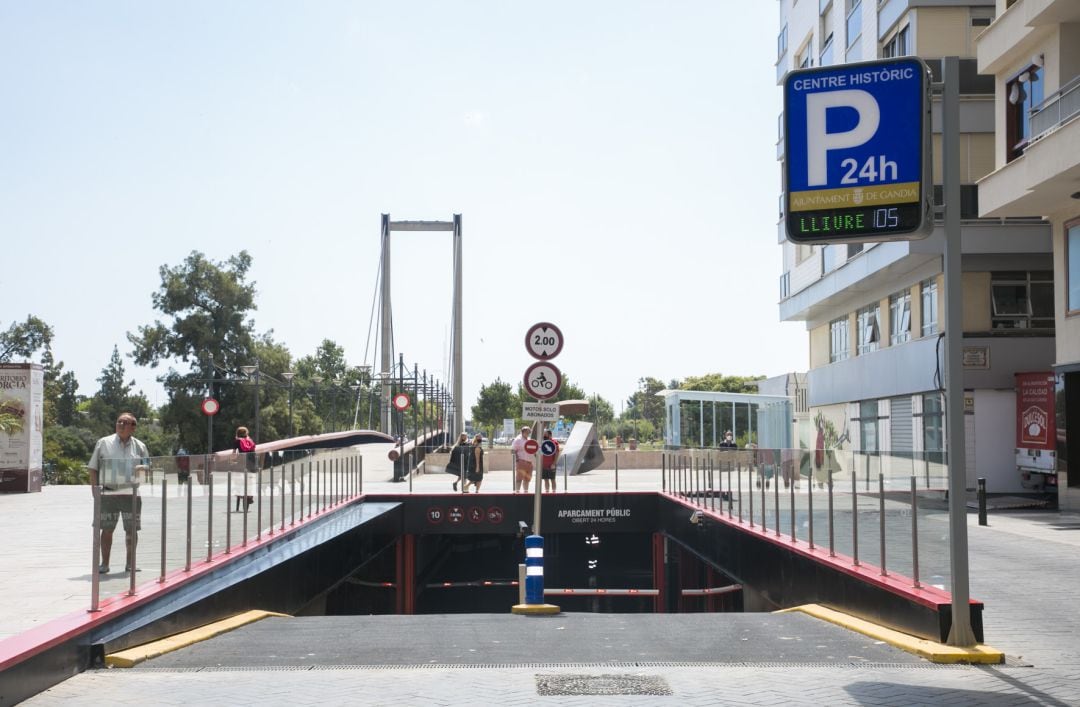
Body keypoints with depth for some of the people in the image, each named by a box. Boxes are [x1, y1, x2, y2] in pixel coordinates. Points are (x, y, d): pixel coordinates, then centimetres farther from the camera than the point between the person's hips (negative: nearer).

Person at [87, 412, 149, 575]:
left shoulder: (140, 446, 8)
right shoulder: (103, 443, 4)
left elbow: (148, 466, 12)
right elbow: (93, 468, 5)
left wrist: (142, 468, -13)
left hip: (131, 494, 1)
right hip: (108, 493, -1)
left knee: (131, 529, 4)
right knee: (107, 529, 1)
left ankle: (130, 563, 15)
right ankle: (104, 563, 8)